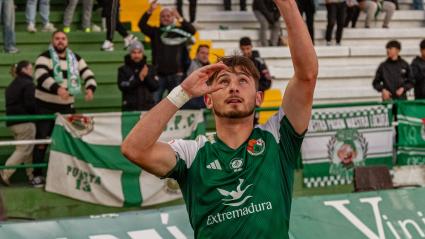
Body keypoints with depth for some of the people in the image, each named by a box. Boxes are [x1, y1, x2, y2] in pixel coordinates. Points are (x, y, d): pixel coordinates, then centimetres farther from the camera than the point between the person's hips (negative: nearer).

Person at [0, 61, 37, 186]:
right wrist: (36, 114, -2)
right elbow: (30, 104, -17)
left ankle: (31, 174, 15)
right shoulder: (28, 84, -10)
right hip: (24, 122, -9)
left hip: (12, 121, 9)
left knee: (25, 149, 15)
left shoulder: (12, 85, 16)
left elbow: (10, 104, 17)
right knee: (24, 150, -5)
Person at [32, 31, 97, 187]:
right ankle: (37, 175, -2)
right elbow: (41, 76, -27)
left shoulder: (75, 59, 8)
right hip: (45, 106, -5)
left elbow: (88, 74, 5)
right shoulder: (44, 57, -10)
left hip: (67, 106, 5)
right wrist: (57, 88, -43)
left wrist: (90, 88, -19)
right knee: (42, 141, -6)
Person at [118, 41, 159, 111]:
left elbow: (155, 87, 4)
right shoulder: (123, 70, 4)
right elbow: (123, 87, -9)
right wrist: (139, 78, -13)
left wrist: (146, 76, -12)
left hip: (148, 107, 2)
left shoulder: (149, 69, 10)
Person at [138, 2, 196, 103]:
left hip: (176, 73, 0)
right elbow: (142, 25, -4)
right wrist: (149, 11, -19)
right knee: (154, 100, -4)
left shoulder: (179, 31, 6)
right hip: (159, 74, 0)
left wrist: (180, 19, -23)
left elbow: (192, 30, -10)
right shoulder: (155, 32, 8)